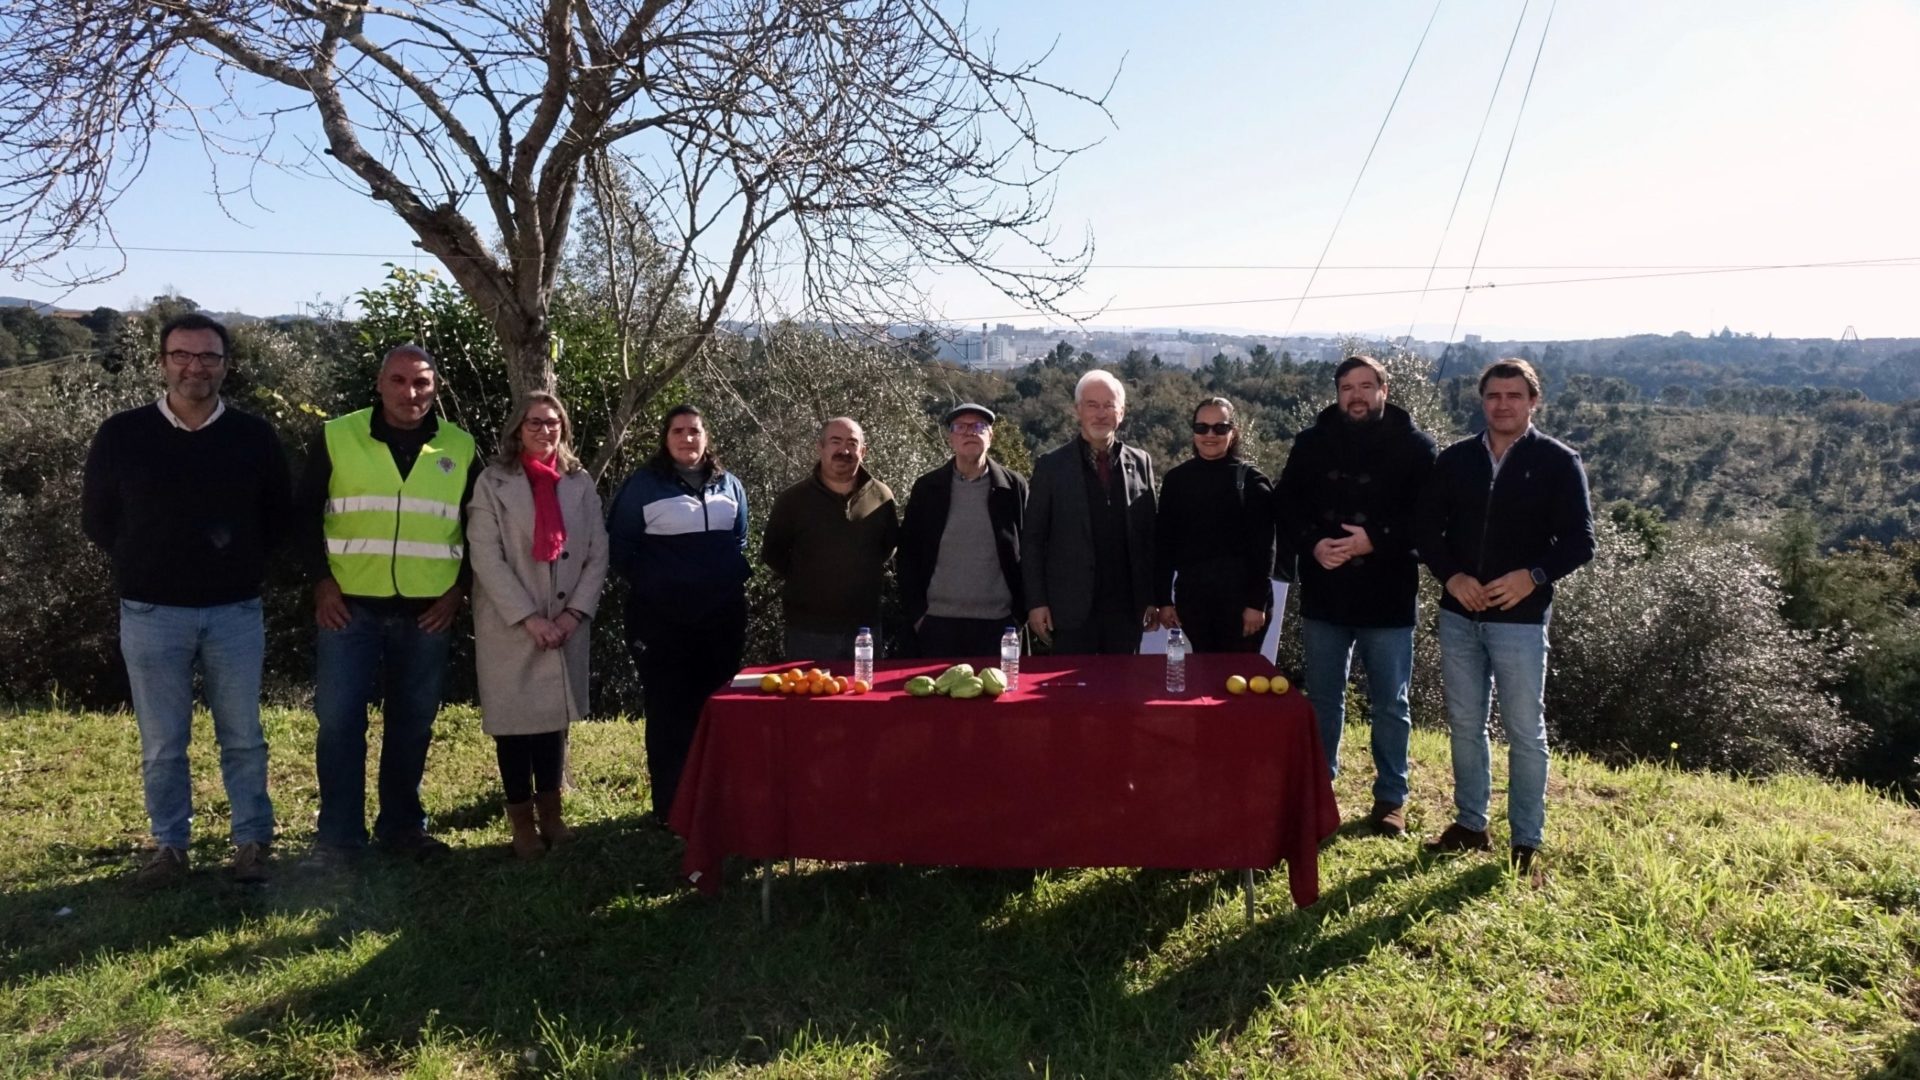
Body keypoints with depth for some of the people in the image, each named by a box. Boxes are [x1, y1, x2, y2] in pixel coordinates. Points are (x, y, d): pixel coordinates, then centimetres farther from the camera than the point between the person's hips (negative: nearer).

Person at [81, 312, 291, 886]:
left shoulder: (255, 437, -1)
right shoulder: (121, 435, -2)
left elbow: (280, 517, 10)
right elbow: (97, 518, 8)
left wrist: (239, 563, 1)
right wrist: (148, 564, 6)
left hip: (236, 612, 0)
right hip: (151, 615, 0)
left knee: (242, 737, 8)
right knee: (161, 744, 9)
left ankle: (253, 841, 20)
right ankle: (169, 845, 23)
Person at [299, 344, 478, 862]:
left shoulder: (460, 449, 5)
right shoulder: (337, 437, 0)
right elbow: (306, 513, 4)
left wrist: (458, 589, 3)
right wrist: (321, 581, -4)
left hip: (427, 611, 2)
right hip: (350, 606, -1)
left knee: (413, 723, 9)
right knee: (339, 720, 0)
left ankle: (403, 825, 23)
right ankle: (338, 834, 12)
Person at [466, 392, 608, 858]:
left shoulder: (581, 483, 8)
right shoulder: (493, 483, -1)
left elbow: (598, 553, 5)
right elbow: (486, 557, -10)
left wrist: (576, 612, -7)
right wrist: (527, 616, -16)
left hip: (567, 623, 3)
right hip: (509, 625, -2)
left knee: (555, 715, 6)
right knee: (515, 719, 2)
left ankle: (550, 812, 17)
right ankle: (523, 820, 12)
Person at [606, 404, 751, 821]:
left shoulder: (728, 485, 11)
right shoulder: (644, 484, -1)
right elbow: (619, 544, 0)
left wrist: (735, 578, 7)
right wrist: (648, 583, -4)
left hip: (722, 614, 4)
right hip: (662, 617, -4)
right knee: (669, 711, 1)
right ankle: (671, 809, 9)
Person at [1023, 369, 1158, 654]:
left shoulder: (1140, 463, 8)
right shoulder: (1051, 465, 0)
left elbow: (1149, 535, 10)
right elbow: (1032, 539, 0)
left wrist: (1153, 597, 6)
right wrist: (1036, 602, -6)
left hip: (1126, 608, 3)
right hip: (1072, 609, -2)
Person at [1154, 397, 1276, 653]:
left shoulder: (1252, 480, -1)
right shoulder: (1176, 479, 5)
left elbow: (1263, 547, -4)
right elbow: (1163, 542, 6)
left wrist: (1257, 602, -10)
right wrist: (1163, 599, 2)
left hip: (1239, 593, -2)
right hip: (1191, 594, 2)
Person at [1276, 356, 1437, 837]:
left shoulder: (1414, 446, -5)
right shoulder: (1312, 443, 4)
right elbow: (1287, 507, 3)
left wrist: (1374, 540, -21)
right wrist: (1313, 544, -15)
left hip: (1388, 598, -2)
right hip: (1325, 595, 3)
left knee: (1389, 705, 9)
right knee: (1322, 701, 14)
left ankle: (1391, 797, 23)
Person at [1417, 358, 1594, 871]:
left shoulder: (1557, 462, -3)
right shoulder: (1455, 459, 6)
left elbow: (1579, 540, -4)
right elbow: (1427, 527, 7)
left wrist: (1534, 577, -20)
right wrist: (1451, 576, -10)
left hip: (1520, 618, -3)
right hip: (1459, 616, 4)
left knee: (1525, 731, 4)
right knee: (1465, 725, 13)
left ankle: (1526, 842, 14)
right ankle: (1470, 824, 27)